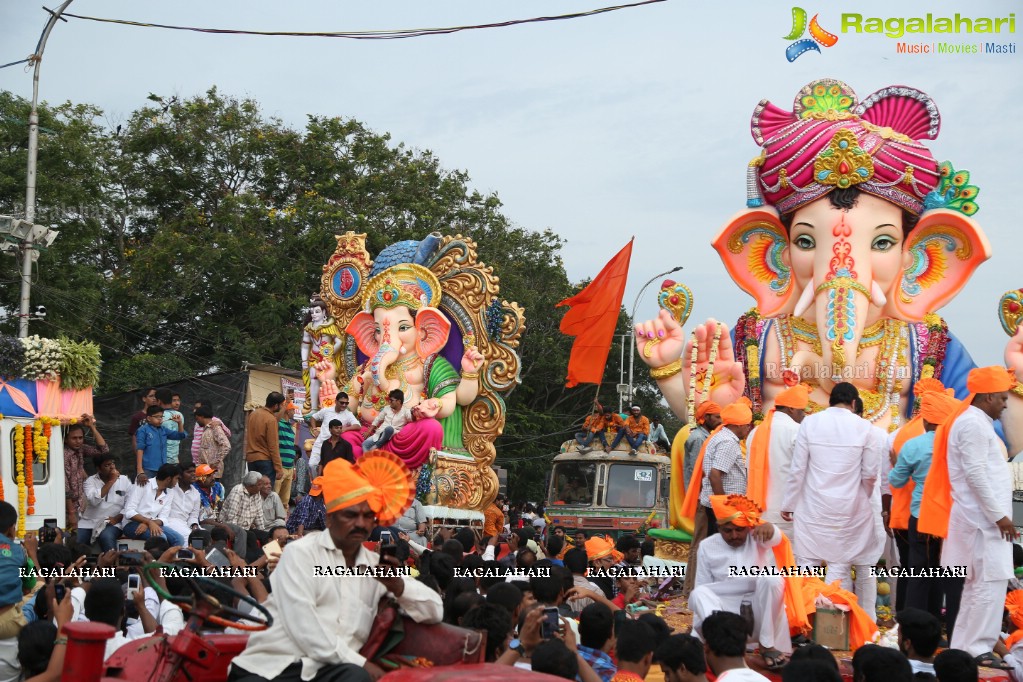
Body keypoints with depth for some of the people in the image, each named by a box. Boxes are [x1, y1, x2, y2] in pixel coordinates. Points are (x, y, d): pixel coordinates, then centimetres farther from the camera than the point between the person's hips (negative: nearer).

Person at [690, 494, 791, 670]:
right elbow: (702, 585, 7)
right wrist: (697, 626, -3)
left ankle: (768, 645, -24)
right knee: (698, 594, -27)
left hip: (761, 610, -1)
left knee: (772, 579, -29)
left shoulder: (757, 537, 1)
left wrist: (768, 528, -50)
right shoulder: (707, 546, 6)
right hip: (725, 609, 1)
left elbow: (774, 538, -24)